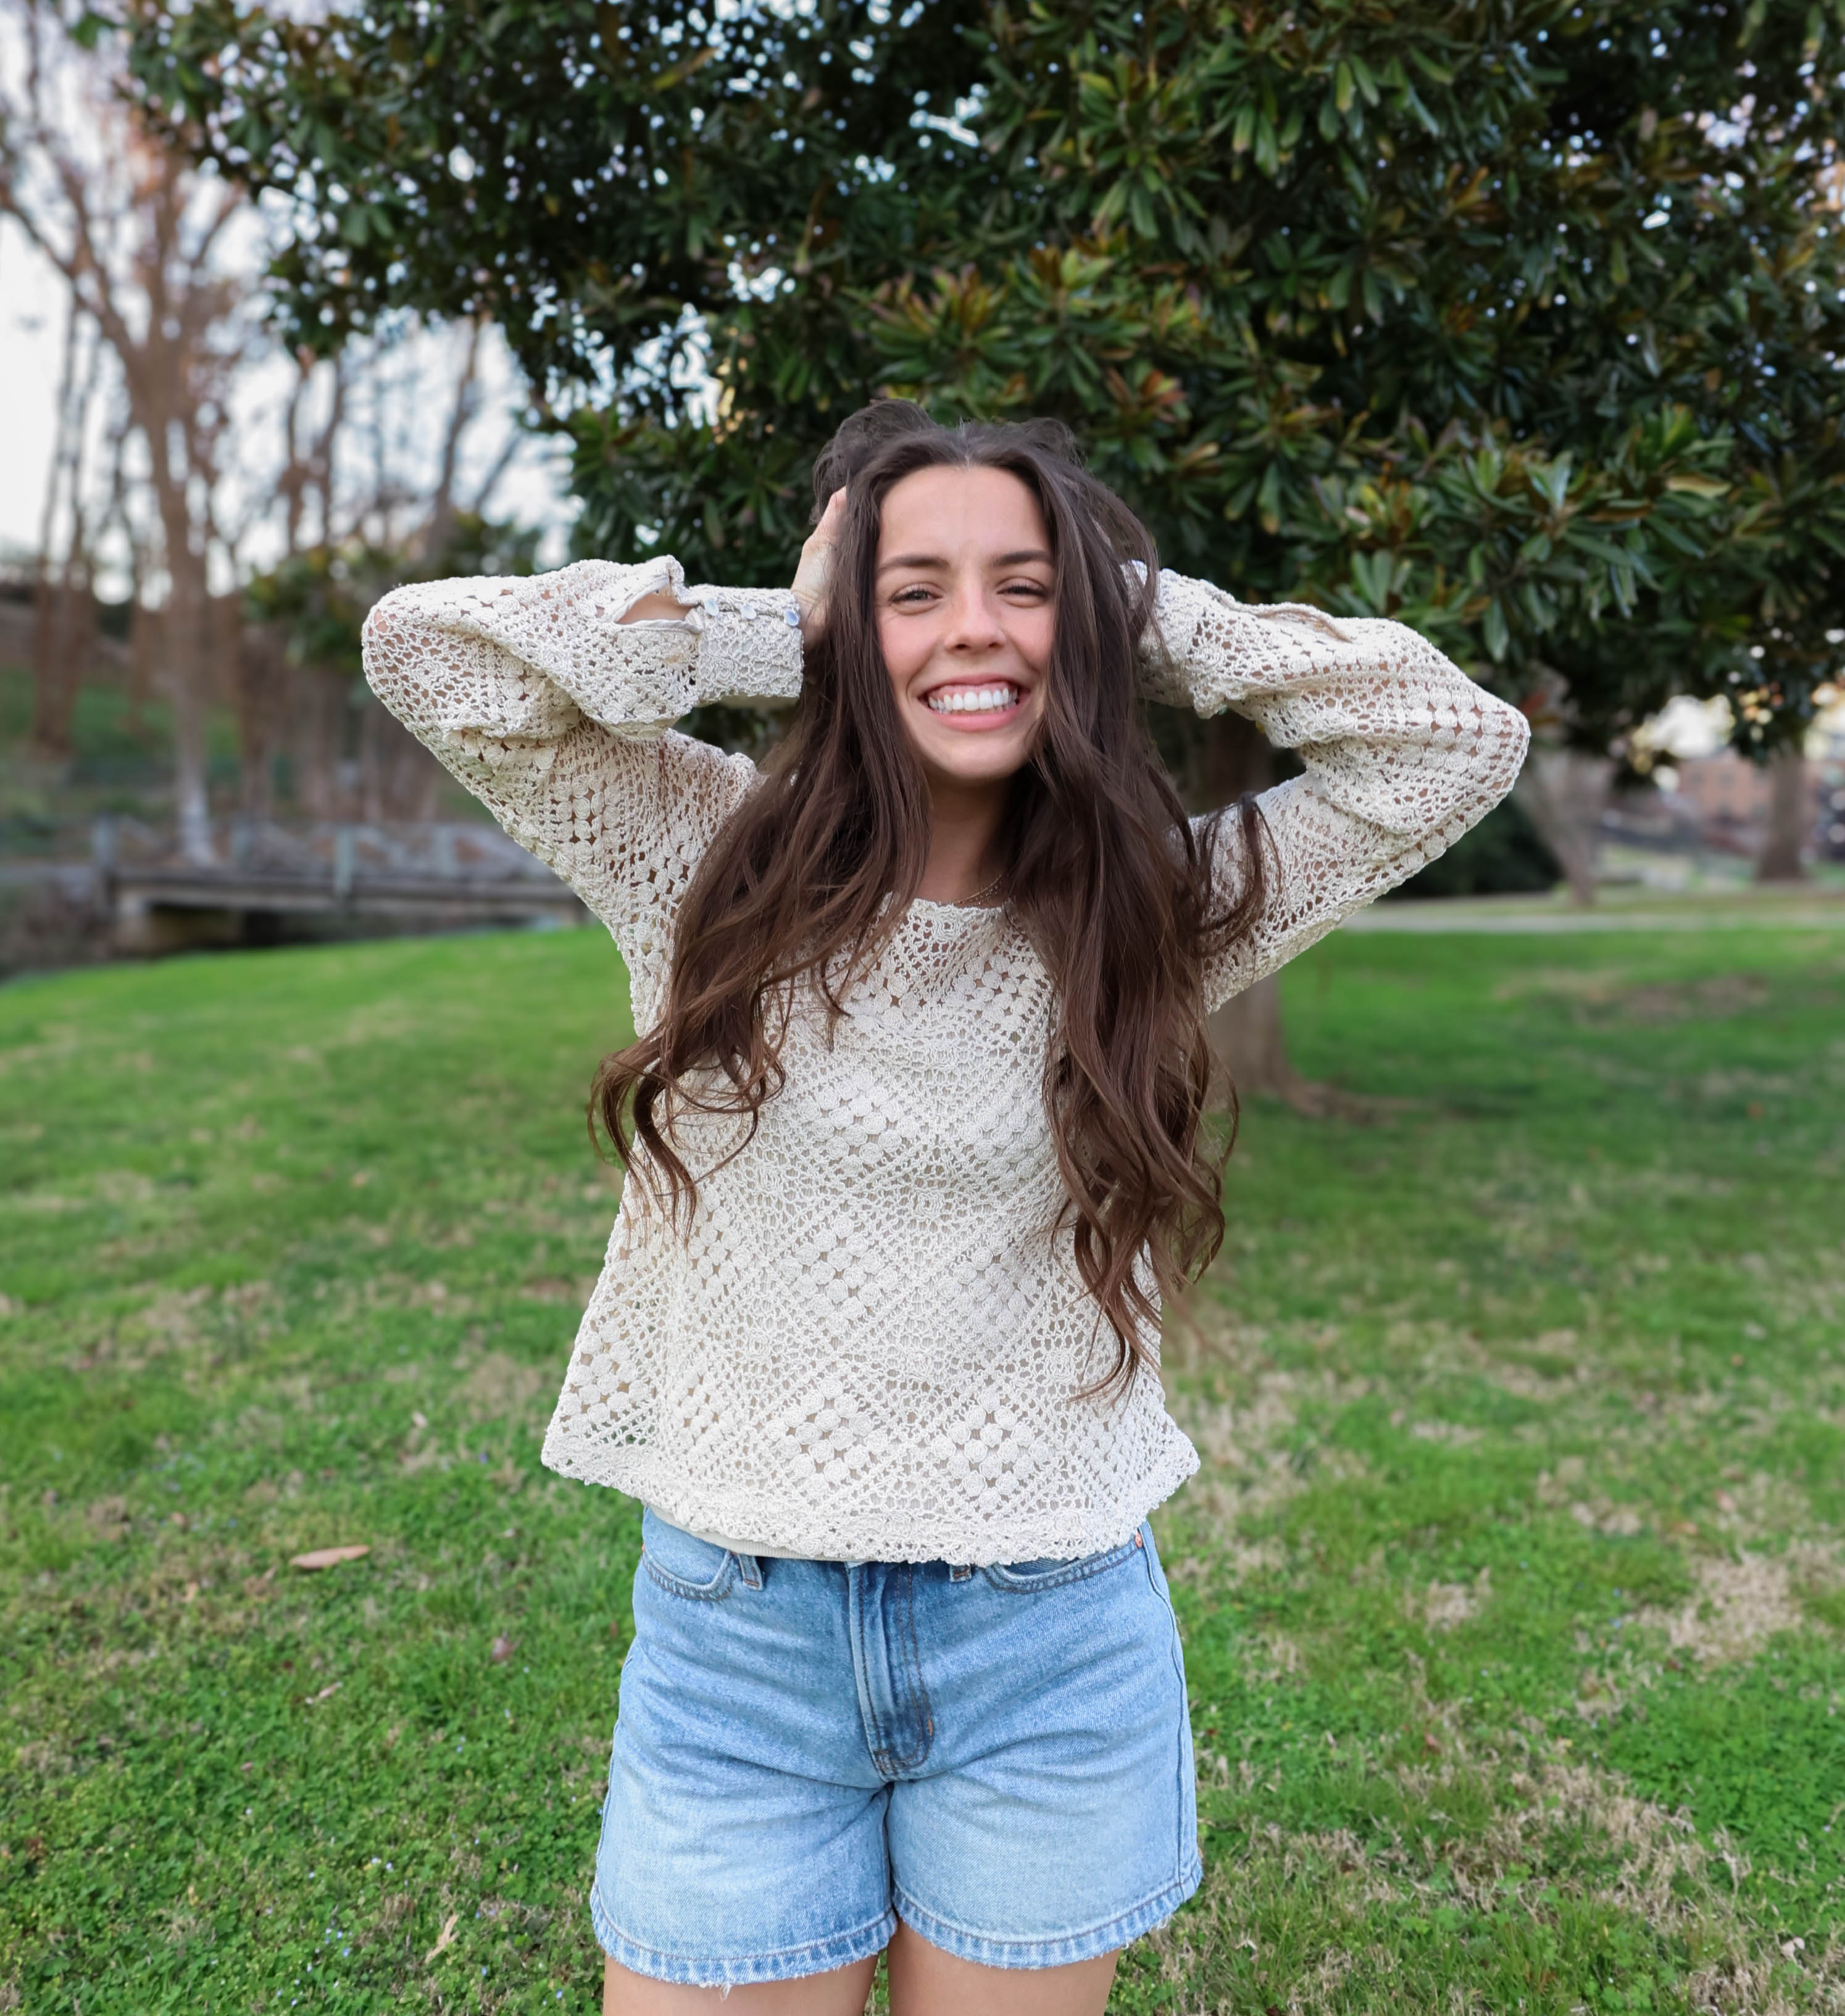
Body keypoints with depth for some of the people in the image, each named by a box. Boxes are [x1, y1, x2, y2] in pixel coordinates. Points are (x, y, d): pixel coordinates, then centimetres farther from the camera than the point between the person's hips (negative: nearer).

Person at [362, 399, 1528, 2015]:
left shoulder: (1157, 915, -3)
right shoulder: (714, 864, -5)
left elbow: (1462, 734, -5)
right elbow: (425, 644, -11)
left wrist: (1148, 619, -6)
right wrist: (768, 634, -10)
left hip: (1056, 1645, 1)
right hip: (735, 1631, 0)